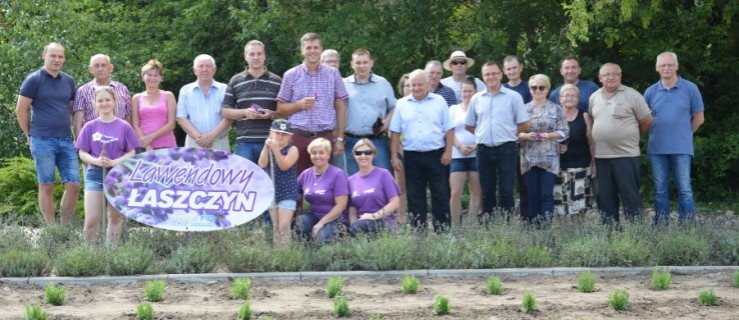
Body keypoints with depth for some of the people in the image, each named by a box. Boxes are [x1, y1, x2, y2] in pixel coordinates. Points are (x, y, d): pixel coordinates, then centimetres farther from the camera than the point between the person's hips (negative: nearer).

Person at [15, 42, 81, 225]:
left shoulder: (68, 81, 13)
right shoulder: (34, 80, -3)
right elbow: (20, 110, -2)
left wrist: (75, 133, 12)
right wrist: (30, 135, 2)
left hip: (66, 140, 5)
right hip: (43, 141, -5)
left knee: (74, 185, -1)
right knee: (46, 187, 0)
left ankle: (65, 227, 9)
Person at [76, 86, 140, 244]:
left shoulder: (124, 127, 3)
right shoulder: (90, 127, 5)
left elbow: (132, 153, 1)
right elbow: (82, 154, 4)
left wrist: (114, 162, -16)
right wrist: (97, 161, -16)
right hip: (95, 174, 0)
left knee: (115, 217, 9)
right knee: (91, 220, -9)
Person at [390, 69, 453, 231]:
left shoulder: (439, 101, 5)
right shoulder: (402, 104, 8)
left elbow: (448, 129, 4)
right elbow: (395, 132, 8)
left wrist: (448, 152, -5)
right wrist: (394, 157, 3)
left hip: (436, 155, -2)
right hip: (412, 157, 2)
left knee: (441, 194, -2)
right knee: (415, 196, 5)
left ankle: (443, 228, 2)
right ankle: (417, 229, 10)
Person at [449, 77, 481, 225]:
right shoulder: (454, 109, 12)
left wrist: (476, 146, -12)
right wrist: (460, 146, -9)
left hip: (477, 155, 0)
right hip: (458, 155, 0)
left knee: (476, 192, 2)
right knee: (456, 192, -8)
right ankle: (455, 225, -4)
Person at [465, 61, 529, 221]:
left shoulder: (513, 97, 0)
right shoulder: (476, 99, 9)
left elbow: (523, 124, 2)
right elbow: (469, 125, 16)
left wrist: (507, 134, 2)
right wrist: (482, 135, 8)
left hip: (506, 149, -3)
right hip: (484, 149, 3)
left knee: (506, 191, -3)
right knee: (487, 191, 8)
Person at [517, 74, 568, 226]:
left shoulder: (555, 109, 4)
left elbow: (564, 132, 1)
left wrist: (549, 135, -13)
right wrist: (526, 135, -12)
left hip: (549, 158, -2)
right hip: (529, 158, 2)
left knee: (547, 195, -6)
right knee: (533, 195, 3)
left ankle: (546, 224, -4)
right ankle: (533, 225, 8)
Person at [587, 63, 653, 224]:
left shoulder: (632, 95, -4)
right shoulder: (594, 97, 11)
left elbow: (646, 121, 0)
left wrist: (631, 136, 9)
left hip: (626, 155, -5)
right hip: (601, 156, 5)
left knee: (630, 195, -4)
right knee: (605, 197, 9)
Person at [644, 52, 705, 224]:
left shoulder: (690, 89, -1)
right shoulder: (651, 92, 5)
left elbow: (698, 118, 7)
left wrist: (683, 135, 11)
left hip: (681, 149, -3)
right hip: (657, 149, 3)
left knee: (685, 189, -4)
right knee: (660, 190, 7)